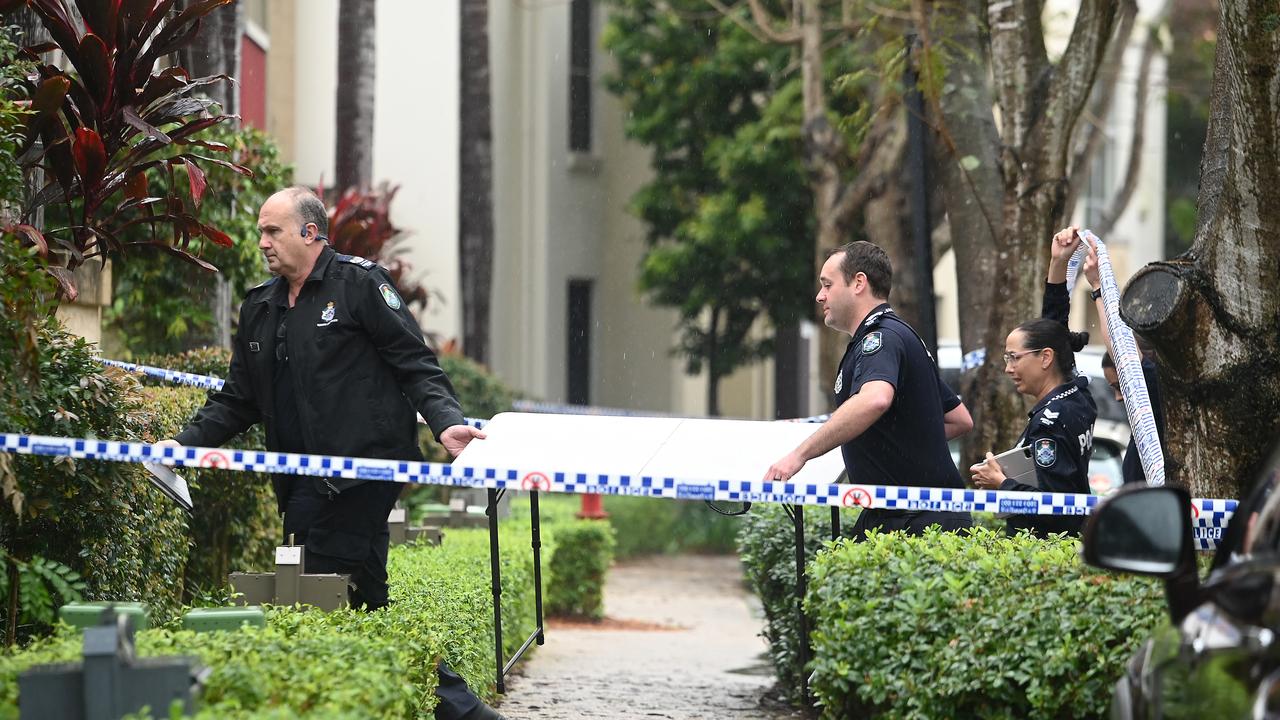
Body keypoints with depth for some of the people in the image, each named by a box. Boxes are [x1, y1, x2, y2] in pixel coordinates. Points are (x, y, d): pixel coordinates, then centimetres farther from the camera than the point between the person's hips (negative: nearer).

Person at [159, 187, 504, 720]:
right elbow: (238, 399, 23)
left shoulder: (359, 283, 0)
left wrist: (445, 421, -18)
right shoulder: (259, 309, 21)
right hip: (305, 485, 7)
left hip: (364, 470, -7)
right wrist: (186, 442, 10)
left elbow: (414, 364, -3)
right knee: (367, 598, 3)